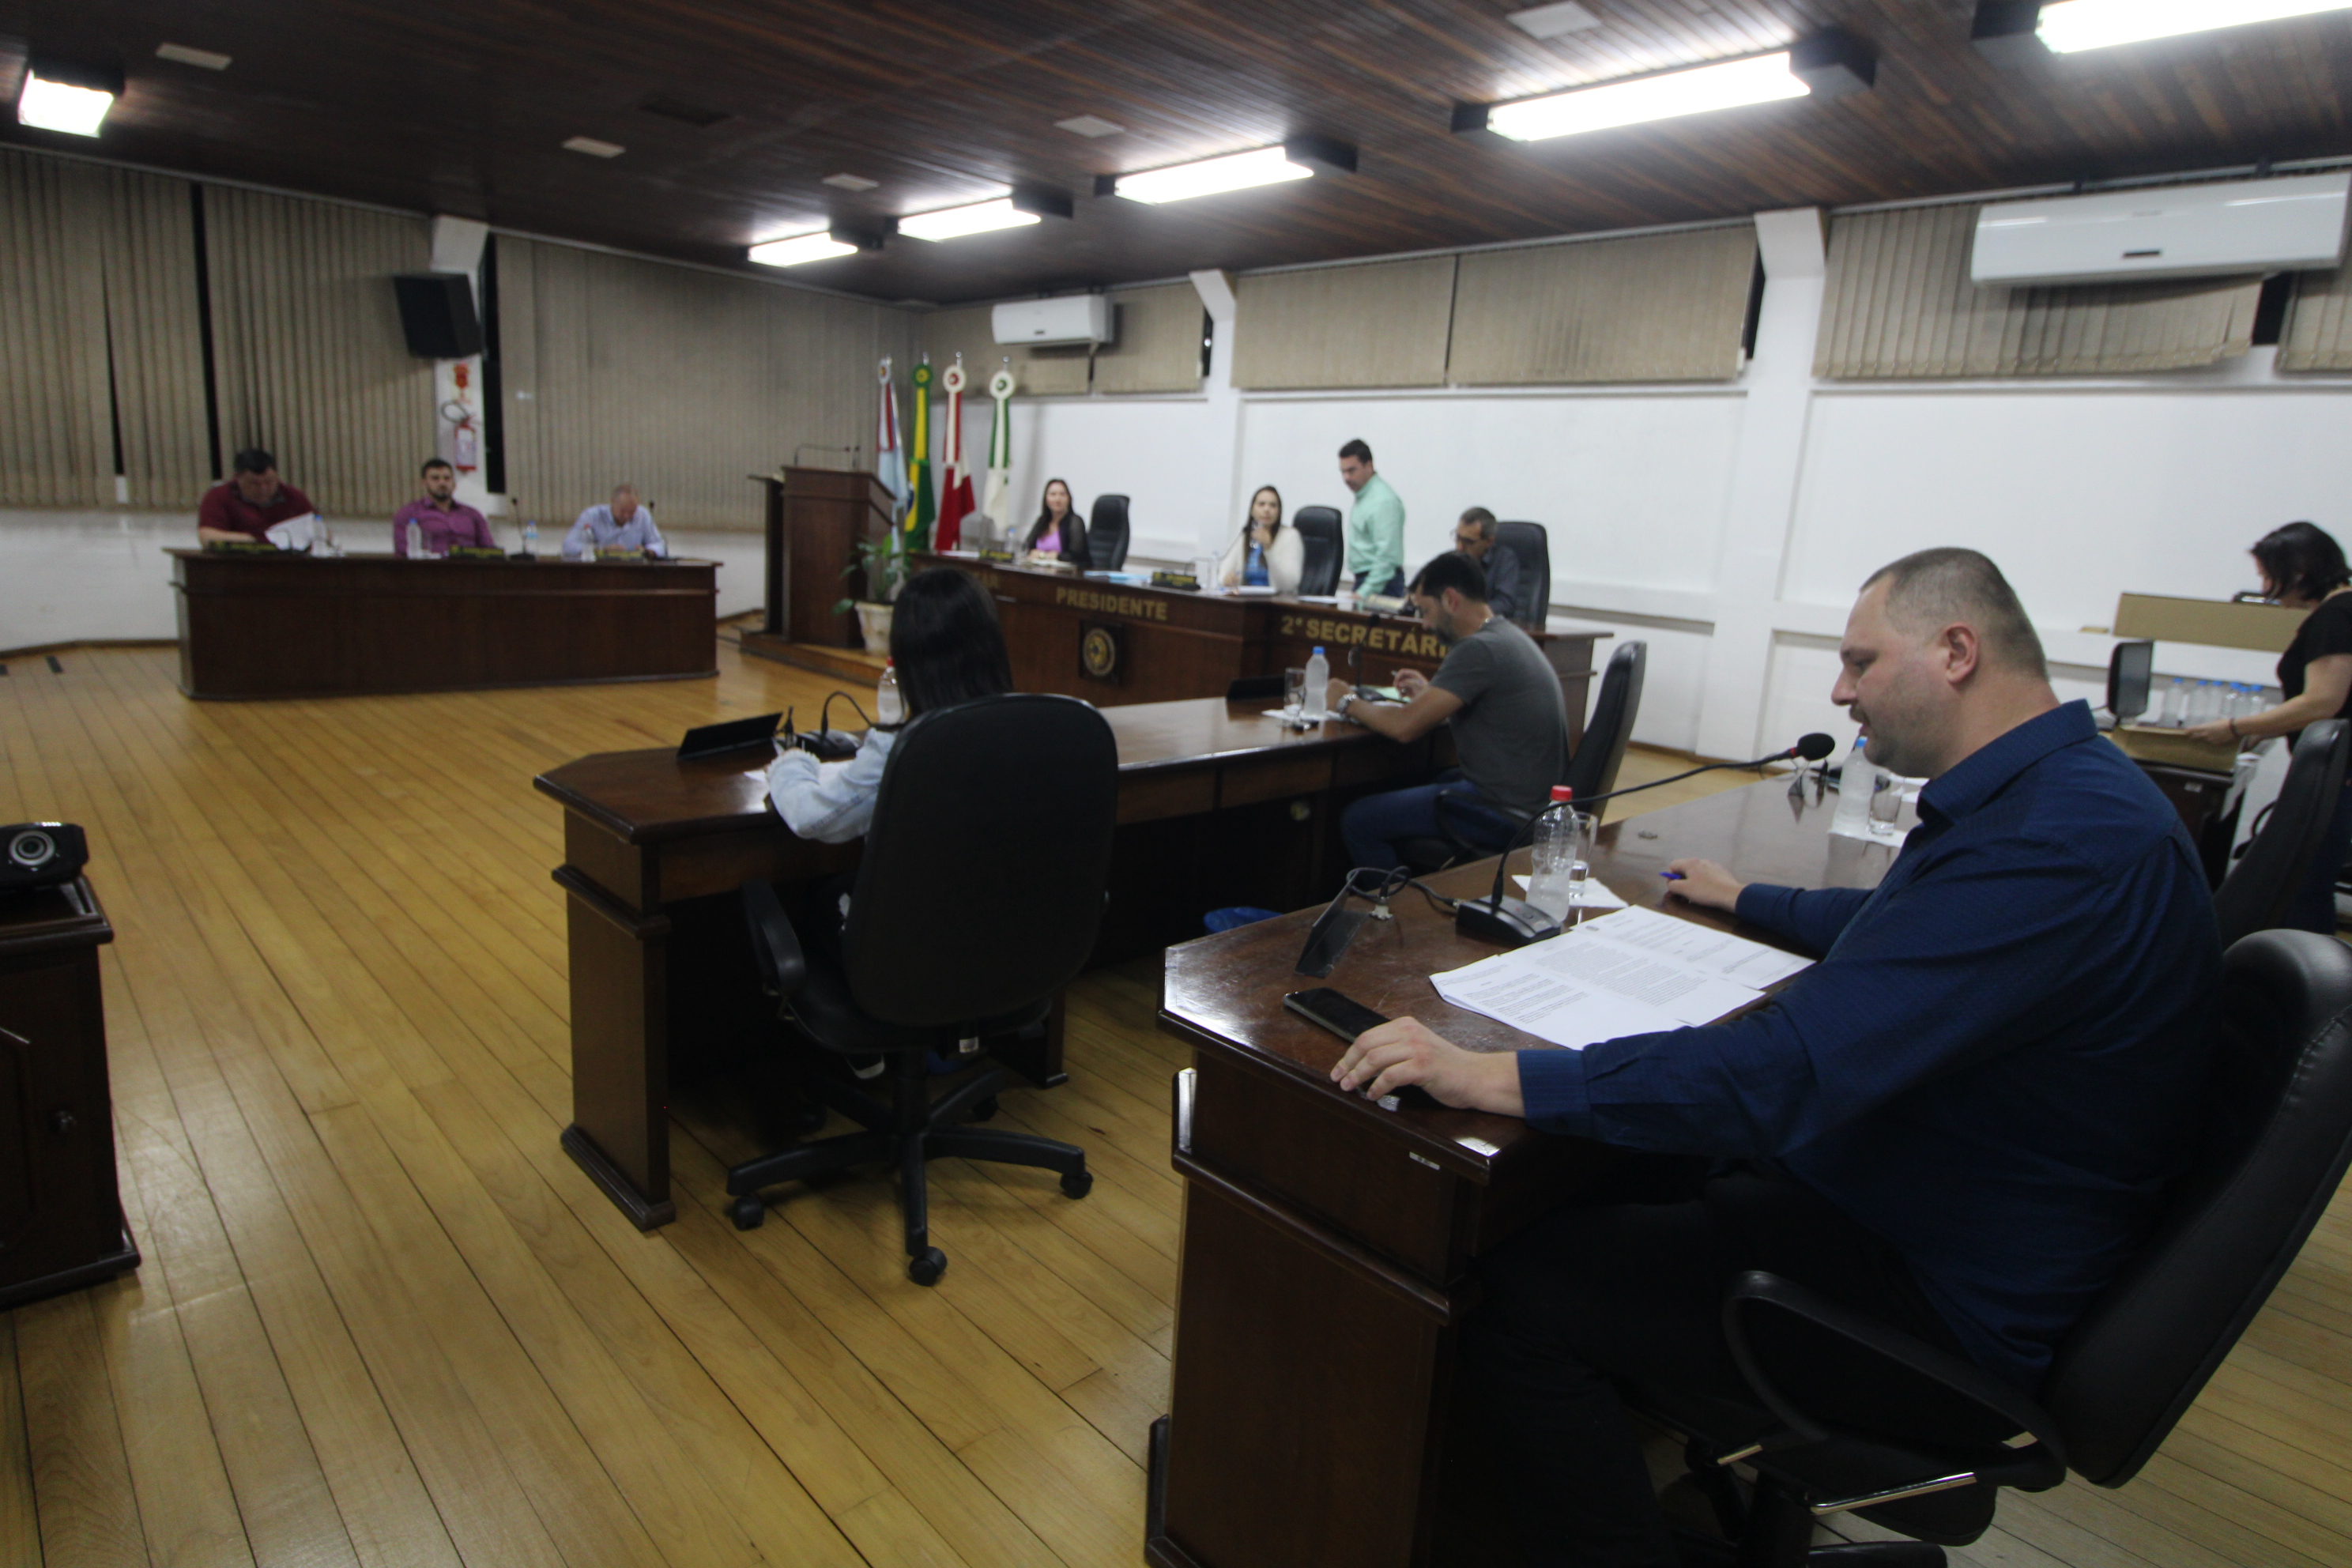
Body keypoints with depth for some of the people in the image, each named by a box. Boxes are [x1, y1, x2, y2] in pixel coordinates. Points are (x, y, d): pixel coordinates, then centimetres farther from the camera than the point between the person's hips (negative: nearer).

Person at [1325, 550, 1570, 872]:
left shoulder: (1479, 649, -20)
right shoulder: (1507, 635, 10)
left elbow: (1405, 726, -22)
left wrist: (1347, 703, -6)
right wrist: (1429, 694, 13)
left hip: (1506, 813, -10)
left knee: (1358, 821, -9)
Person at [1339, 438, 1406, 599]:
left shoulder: (1383, 501, -17)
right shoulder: (1362, 496, 14)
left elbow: (1387, 554, -23)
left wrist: (1366, 592, -26)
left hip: (1380, 584, -9)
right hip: (1363, 579, 9)